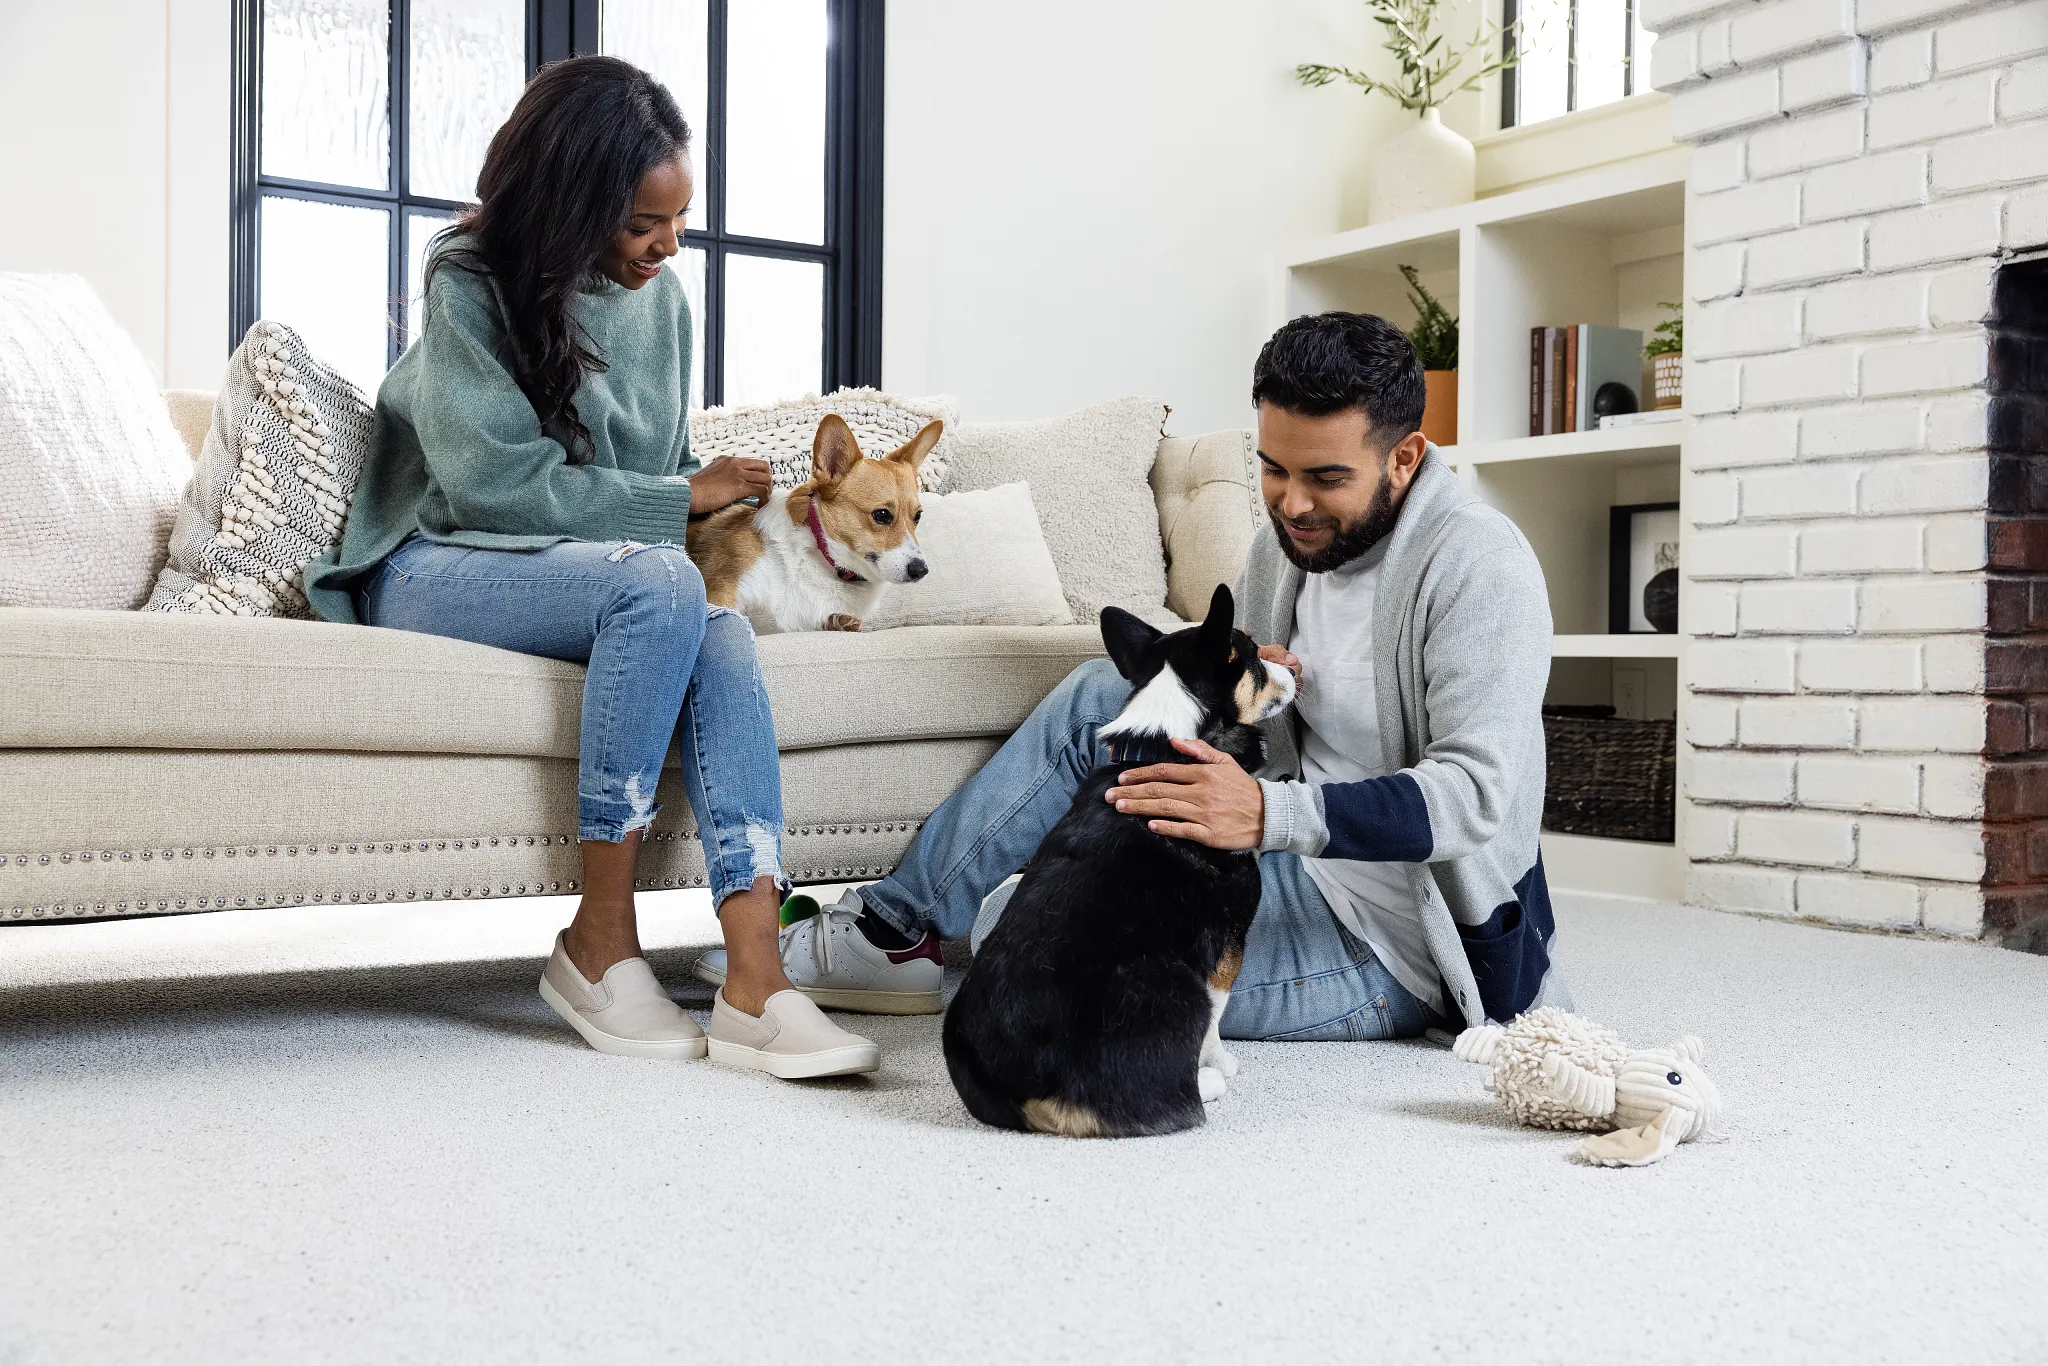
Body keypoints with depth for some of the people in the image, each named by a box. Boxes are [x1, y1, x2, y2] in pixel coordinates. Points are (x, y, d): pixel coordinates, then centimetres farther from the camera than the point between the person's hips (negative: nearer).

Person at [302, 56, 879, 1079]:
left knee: (723, 636, -29)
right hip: (438, 567, -5)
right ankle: (600, 940, -27)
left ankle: (754, 984, -40)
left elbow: (663, 462, 18)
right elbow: (496, 480, -16)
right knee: (659, 586, -35)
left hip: (602, 569, 5)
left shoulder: (660, 299, 11)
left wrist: (694, 492, -4)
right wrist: (681, 499, -12)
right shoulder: (470, 284, -8)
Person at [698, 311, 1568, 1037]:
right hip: (1305, 868, 8)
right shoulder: (1287, 540, 5)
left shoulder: (1478, 565, -20)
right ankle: (886, 928, 1)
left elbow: (1476, 790, -30)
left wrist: (1267, 813, -43)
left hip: (1391, 941, -7)